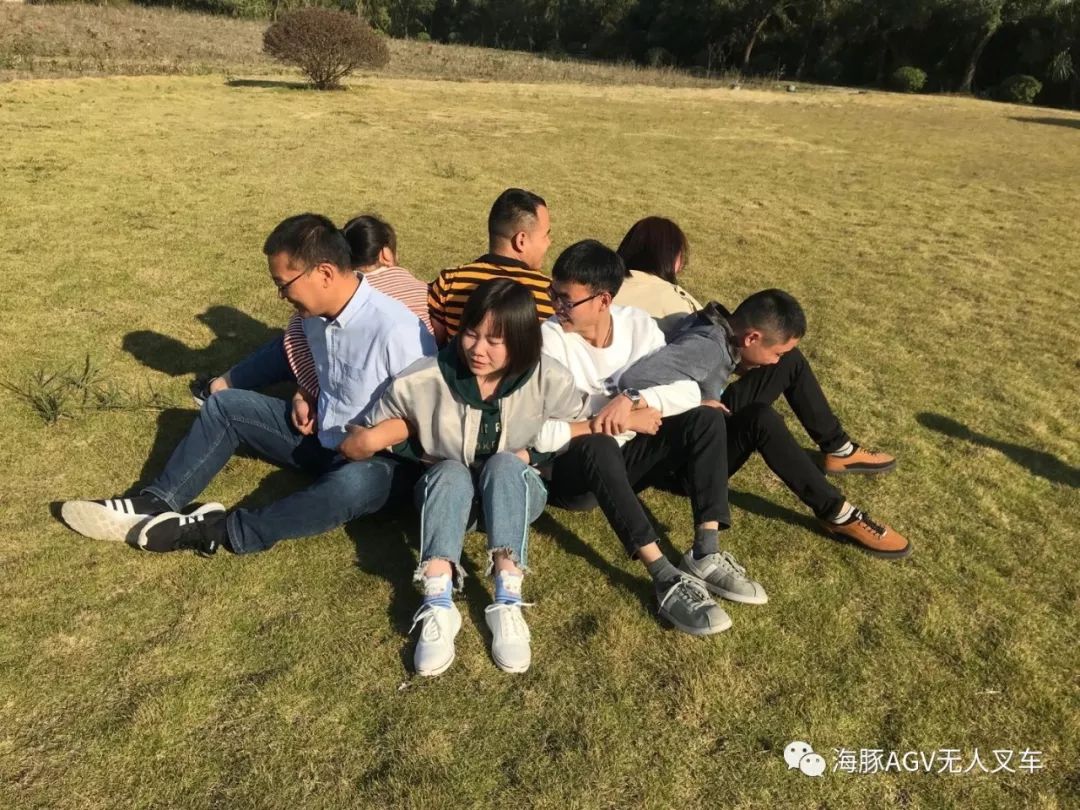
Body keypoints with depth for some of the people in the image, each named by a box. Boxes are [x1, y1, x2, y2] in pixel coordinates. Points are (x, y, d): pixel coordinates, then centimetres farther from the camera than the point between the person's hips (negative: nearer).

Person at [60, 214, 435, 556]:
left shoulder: (395, 330, -29)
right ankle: (156, 504, -1)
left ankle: (223, 530, -28)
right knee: (225, 406, 4)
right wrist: (305, 397, 1)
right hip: (322, 435, 8)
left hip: (381, 459, -8)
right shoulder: (316, 312, -3)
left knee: (352, 485, -42)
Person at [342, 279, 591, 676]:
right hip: (445, 492, 0)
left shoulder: (546, 379, -16)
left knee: (504, 464, -33)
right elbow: (354, 447, -8)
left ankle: (508, 601, -42)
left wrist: (533, 452, -13)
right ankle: (438, 606, -46)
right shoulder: (425, 380, -17)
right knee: (451, 472, -34)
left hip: (516, 491, 0)